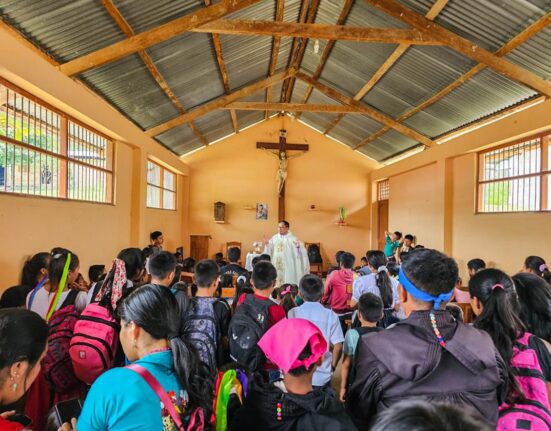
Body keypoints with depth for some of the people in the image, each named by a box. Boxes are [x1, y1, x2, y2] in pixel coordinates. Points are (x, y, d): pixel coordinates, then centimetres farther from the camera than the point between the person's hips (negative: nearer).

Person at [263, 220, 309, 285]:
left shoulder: (292, 238, -4)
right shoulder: (274, 238, 9)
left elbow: (301, 250, -12)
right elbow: (269, 250, 12)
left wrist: (298, 246, -32)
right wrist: (266, 244, -5)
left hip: (288, 266, -4)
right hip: (276, 265, 4)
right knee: (276, 283, 7)